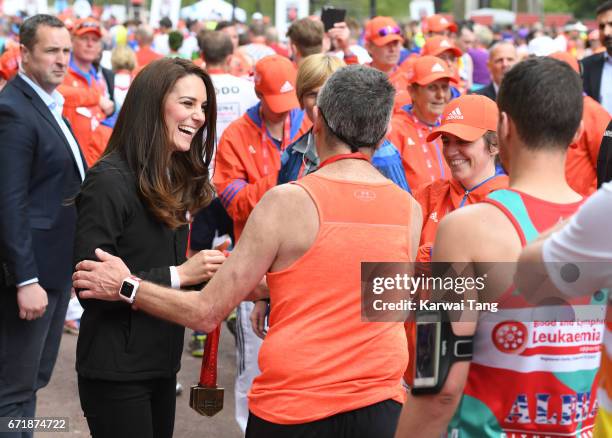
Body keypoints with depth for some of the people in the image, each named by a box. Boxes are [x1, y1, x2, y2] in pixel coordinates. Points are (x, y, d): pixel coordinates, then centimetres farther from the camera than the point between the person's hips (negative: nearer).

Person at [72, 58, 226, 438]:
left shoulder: (177, 179, 10)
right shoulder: (110, 181, -17)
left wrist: (204, 271, -10)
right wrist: (178, 275, -22)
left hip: (162, 360, 8)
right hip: (116, 370, -8)